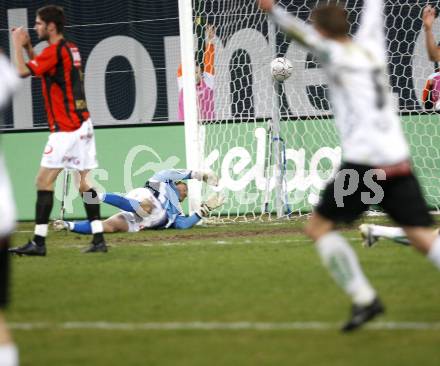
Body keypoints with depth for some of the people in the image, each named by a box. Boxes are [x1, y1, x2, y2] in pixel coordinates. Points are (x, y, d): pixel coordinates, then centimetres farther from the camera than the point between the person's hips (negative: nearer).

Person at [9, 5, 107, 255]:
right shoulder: (72, 49, 15)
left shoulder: (55, 50, -13)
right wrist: (28, 47, 20)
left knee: (44, 180, -7)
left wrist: (18, 45, -4)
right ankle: (99, 239, 4)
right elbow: (41, 69, 30)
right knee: (84, 181, 8)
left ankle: (39, 242, -10)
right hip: (82, 124, 9)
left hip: (66, 128, -9)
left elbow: (23, 71, -19)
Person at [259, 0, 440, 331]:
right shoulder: (371, 46, 15)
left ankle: (364, 298, -5)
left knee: (319, 227, 7)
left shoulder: (336, 55, -1)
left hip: (364, 162, -6)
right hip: (398, 159, 6)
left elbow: (303, 34, -19)